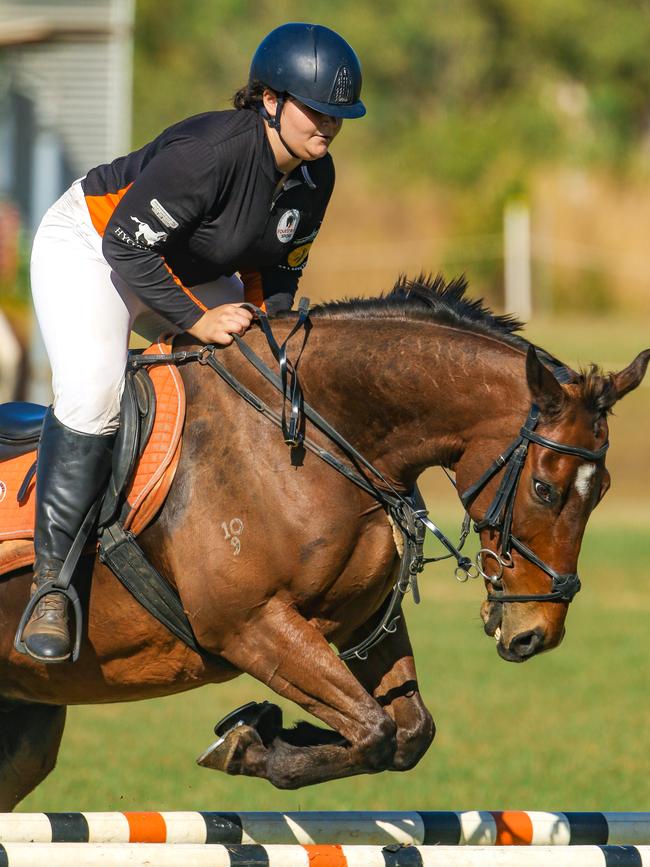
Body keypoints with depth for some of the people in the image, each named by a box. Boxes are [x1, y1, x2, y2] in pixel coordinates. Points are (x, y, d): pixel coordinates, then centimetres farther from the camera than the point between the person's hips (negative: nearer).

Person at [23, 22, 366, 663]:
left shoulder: (315, 177, -10)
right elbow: (126, 243, -32)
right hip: (88, 248, -9)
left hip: (189, 274, 9)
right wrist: (196, 320, -30)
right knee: (92, 391, -28)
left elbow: (278, 266, 4)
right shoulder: (210, 152, -34)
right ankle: (50, 584, -24)